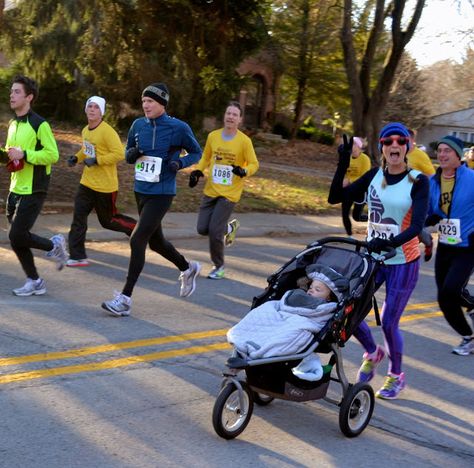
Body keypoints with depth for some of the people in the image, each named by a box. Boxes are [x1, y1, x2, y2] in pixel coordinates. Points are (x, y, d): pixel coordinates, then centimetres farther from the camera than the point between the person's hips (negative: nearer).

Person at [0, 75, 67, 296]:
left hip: (33, 191, -8)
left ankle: (54, 245, 12)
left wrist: (24, 154, -23)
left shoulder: (39, 124, -12)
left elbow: (53, 154, -17)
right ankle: (34, 281, 19)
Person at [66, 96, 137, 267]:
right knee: (78, 218, -3)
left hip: (105, 186, -7)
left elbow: (119, 154, -22)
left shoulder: (107, 131, -17)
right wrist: (76, 158, 7)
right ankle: (77, 257, 1)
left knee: (107, 221, 7)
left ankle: (137, 228, 31)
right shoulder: (85, 130, 9)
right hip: (87, 183, 7)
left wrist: (96, 160, -25)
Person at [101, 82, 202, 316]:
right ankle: (188, 269, 47)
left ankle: (125, 299, -8)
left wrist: (180, 162, -18)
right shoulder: (138, 125, 3)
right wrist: (131, 154, -8)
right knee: (155, 241, 20)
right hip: (141, 191, 7)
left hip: (162, 194, -7)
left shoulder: (178, 128, -10)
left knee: (137, 240, -14)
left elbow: (196, 153, 2)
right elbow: (128, 153, 16)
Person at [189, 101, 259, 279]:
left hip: (230, 193, -4)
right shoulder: (213, 136, 1)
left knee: (215, 231, -11)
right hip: (211, 190, 4)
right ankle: (229, 227, 33)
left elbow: (254, 164, -3)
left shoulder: (244, 141, -10)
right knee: (202, 228, 2)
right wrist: (197, 171, 0)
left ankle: (219, 266, 11)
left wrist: (243, 171, -24)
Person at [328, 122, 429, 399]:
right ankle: (373, 353, 31)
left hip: (403, 262, -4)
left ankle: (397, 376, 25)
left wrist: (389, 243, -37)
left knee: (389, 323, -3)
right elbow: (336, 197, -4)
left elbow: (417, 227, -21)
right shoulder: (375, 176, 1)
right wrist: (343, 164, -17)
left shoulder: (418, 181, -11)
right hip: (372, 257, 4)